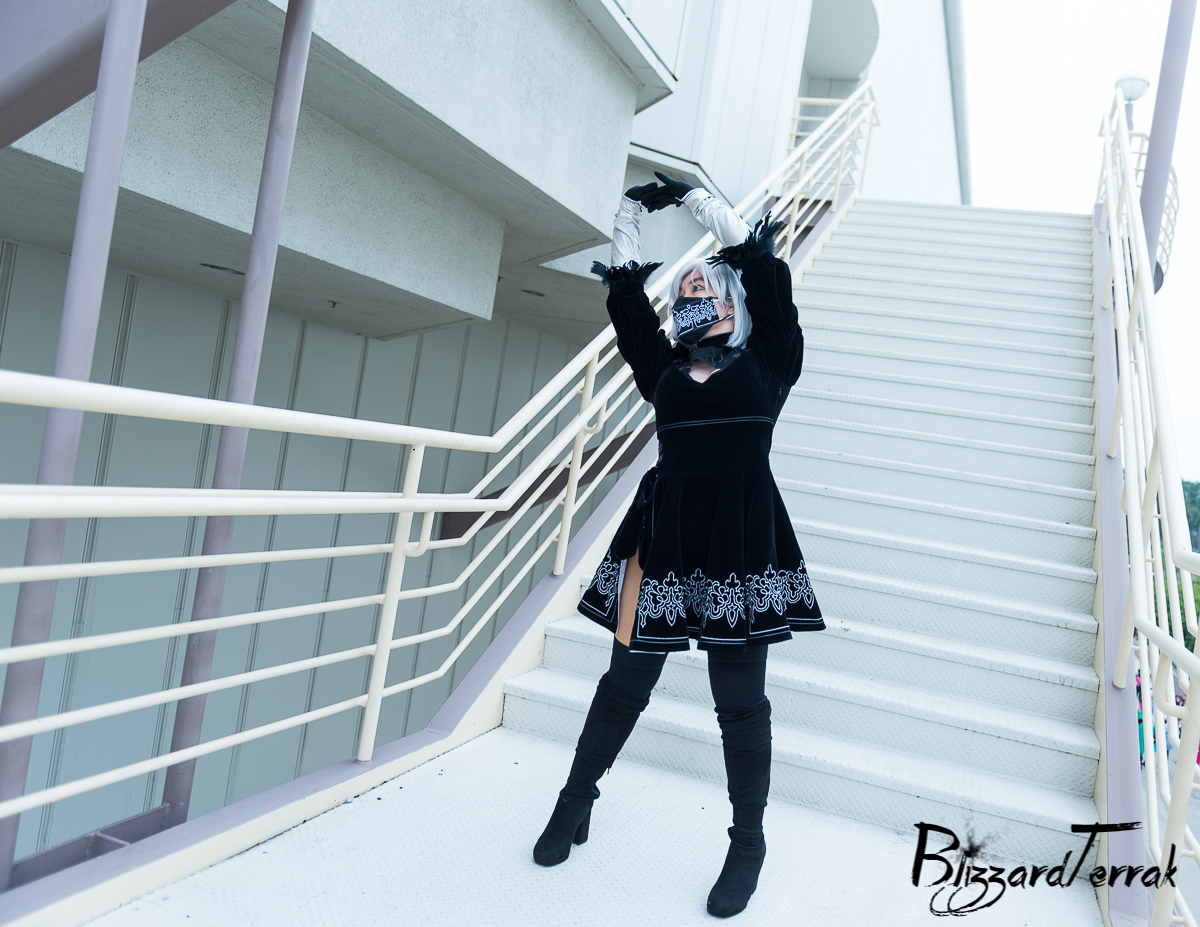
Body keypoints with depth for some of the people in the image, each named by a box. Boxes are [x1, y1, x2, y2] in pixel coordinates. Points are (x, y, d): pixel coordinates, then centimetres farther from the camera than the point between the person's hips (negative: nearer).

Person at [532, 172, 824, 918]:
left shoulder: (766, 364, 7)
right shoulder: (665, 370, 14)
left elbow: (765, 268, 2)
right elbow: (626, 296, 13)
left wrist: (694, 196, 7)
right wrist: (633, 212, 15)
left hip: (742, 542, -2)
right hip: (663, 537, 3)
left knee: (740, 700, 7)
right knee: (626, 680, 12)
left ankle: (749, 842, 25)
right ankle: (577, 800, 33)